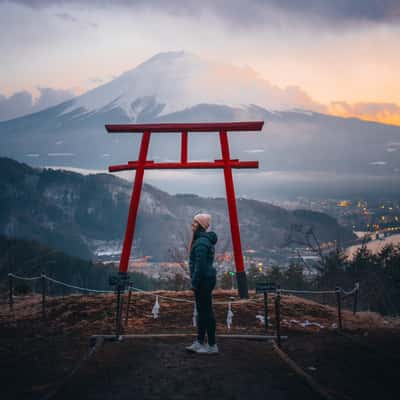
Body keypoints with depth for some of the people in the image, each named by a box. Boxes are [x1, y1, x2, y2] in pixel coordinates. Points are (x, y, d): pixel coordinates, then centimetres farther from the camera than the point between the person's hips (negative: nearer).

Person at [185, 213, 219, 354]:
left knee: (206, 312, -5)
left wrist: (195, 282, -18)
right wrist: (195, 280, 24)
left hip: (204, 280, -11)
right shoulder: (205, 239, 16)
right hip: (207, 279, 11)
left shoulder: (201, 242, -17)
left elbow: (200, 264, -21)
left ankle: (212, 346, 0)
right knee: (201, 311, 15)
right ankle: (200, 342, 24)